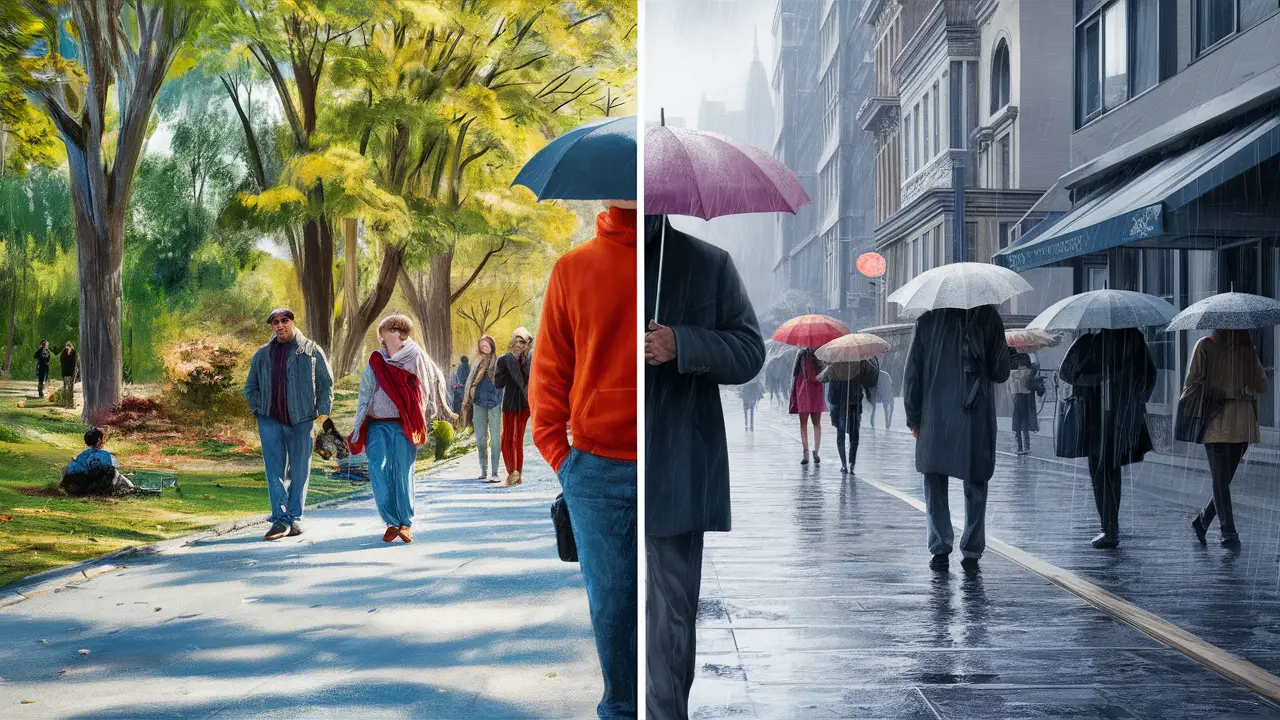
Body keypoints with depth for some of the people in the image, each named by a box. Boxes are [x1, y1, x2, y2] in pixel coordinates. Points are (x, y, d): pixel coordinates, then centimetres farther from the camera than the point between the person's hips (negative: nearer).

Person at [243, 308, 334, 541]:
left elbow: (325, 382, 6)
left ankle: (295, 518, 13)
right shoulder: (262, 355, 12)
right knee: (275, 472, -6)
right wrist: (257, 410, 6)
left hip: (301, 422, -1)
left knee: (300, 472, 3)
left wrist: (323, 410, -4)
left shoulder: (311, 351, 5)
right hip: (270, 422, 1)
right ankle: (280, 520, -8)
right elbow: (250, 387, 21)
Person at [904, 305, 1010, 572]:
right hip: (977, 420, 0)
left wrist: (913, 417, 10)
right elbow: (1001, 372, -1)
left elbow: (913, 372, 1)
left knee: (935, 485, 9)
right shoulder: (988, 315, -3)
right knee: (975, 485, 10)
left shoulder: (928, 317, 0)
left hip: (935, 419, 0)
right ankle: (972, 552, 10)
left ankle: (940, 550, 3)